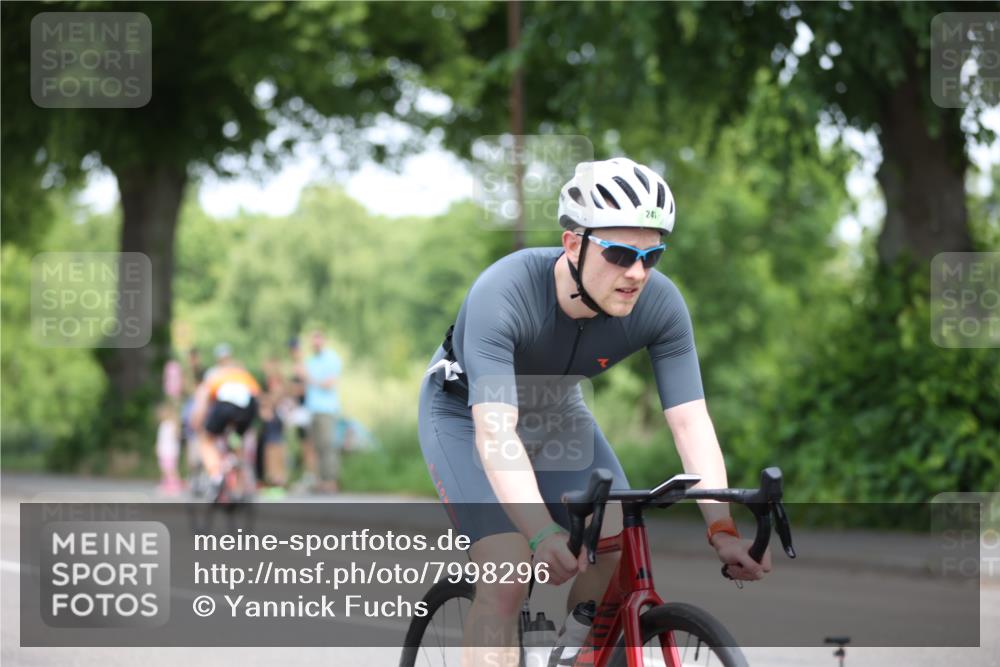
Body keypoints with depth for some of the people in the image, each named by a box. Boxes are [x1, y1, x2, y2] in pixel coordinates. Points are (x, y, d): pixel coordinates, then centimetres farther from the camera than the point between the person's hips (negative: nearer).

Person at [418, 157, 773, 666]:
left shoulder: (660, 304, -26)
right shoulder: (502, 294, -39)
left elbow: (690, 422, -26)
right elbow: (496, 432, -47)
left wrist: (722, 529, -39)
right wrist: (542, 534, -59)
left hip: (556, 412, 5)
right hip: (467, 413, -4)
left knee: (621, 558, -14)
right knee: (507, 575, -23)